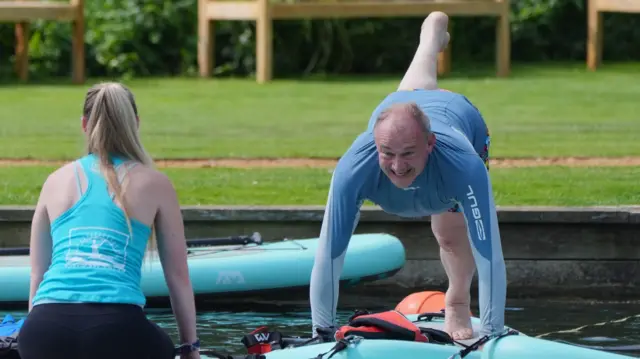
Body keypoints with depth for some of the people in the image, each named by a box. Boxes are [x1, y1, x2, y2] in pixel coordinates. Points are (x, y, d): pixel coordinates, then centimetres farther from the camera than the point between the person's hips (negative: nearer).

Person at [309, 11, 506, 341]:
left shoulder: (463, 165, -55)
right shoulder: (354, 168, -51)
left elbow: (490, 256, -54)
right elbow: (329, 257, -47)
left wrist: (492, 336, -57)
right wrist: (322, 335, -46)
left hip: (460, 114, -2)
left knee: (451, 235, -11)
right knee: (419, 89, 36)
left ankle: (458, 302, 25)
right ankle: (433, 33, 72)